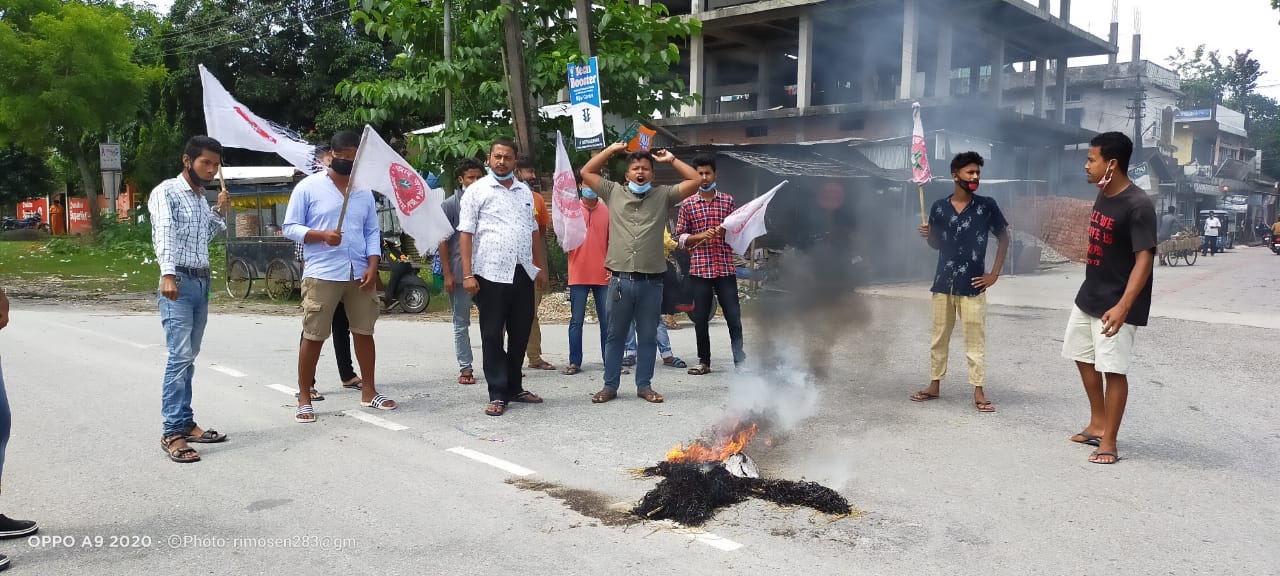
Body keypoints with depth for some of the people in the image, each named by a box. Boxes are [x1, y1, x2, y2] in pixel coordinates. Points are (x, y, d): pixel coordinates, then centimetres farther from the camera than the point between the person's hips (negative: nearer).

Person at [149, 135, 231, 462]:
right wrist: (168, 273, -34)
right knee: (179, 357, -13)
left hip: (202, 282, 8)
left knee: (188, 358, 10)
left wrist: (220, 211, 14)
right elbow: (164, 233, -21)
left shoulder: (201, 198, 17)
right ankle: (172, 433, -12)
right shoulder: (166, 191, -7)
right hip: (178, 282, -8)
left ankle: (185, 423, 16)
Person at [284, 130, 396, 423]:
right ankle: (304, 399, 9)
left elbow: (372, 231, 12)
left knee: (364, 332, 11)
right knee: (313, 337, -1)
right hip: (321, 275, -4)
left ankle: (369, 391, 24)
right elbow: (290, 227, -2)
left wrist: (372, 266, -1)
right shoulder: (308, 187, -1)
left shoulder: (364, 191, 12)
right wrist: (322, 235, -19)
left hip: (359, 274, 4)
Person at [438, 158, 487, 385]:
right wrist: (447, 274, -9)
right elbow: (443, 241, -3)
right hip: (459, 272, -3)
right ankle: (465, 368, 13)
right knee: (461, 323, 5)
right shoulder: (450, 205, -1)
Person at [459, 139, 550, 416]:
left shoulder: (525, 191, 15)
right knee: (492, 335, 0)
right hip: (491, 274, -5)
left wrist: (541, 267, 16)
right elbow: (465, 233, -5)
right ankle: (497, 394, 7)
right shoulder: (477, 190, 0)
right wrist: (467, 274, -12)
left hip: (524, 273, 5)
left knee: (520, 333, 11)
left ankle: (514, 387, 23)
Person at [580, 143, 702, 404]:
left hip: (651, 281, 0)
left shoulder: (663, 195, 7)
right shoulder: (614, 192, 9)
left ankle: (644, 385, 20)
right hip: (620, 279, 0)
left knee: (647, 337, 9)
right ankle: (610, 385, 17)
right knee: (615, 336, 9)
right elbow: (586, 173, 13)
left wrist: (671, 160, 9)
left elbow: (695, 181, 4)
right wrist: (611, 150, 11)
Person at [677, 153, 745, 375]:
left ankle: (740, 359, 10)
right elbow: (681, 237, 5)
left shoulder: (728, 201, 8)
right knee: (701, 318, 5)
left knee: (733, 316, 0)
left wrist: (727, 231, -9)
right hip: (699, 269, 0)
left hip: (725, 268, 0)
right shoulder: (687, 204, 6)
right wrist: (700, 236, -12)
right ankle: (704, 361, 18)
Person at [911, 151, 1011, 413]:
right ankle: (934, 384, 23)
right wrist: (927, 235, -9)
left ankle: (979, 391, 9)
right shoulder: (939, 207, 3)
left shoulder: (987, 205, -4)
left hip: (972, 285, -3)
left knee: (975, 340, 1)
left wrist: (994, 274, -1)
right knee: (939, 337, 11)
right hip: (943, 283, 3)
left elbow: (1004, 238, 4)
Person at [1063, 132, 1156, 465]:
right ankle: (1097, 424, 33)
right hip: (1088, 296, 9)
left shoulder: (1138, 206, -21)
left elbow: (1144, 259, -25)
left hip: (1115, 305, -9)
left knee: (1113, 369, -2)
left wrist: (1123, 306, -33)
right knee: (1083, 357, 18)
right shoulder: (1103, 195, 5)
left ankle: (1109, 441, 9)